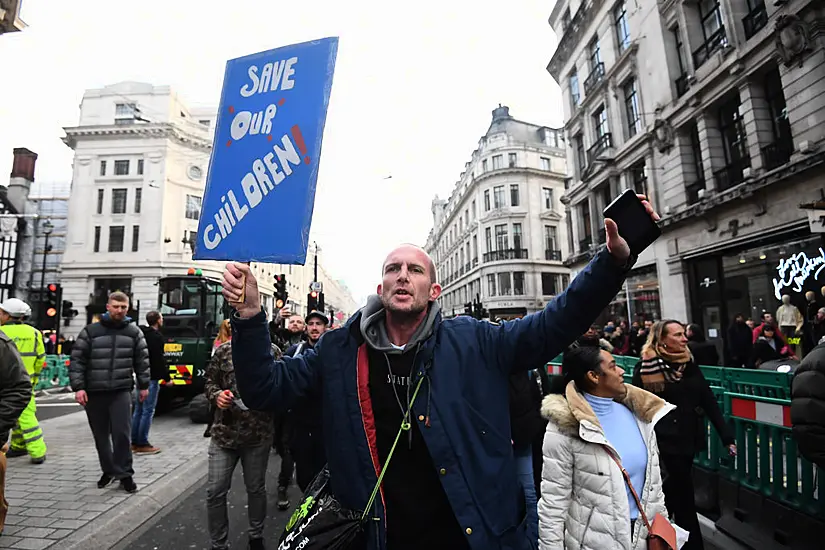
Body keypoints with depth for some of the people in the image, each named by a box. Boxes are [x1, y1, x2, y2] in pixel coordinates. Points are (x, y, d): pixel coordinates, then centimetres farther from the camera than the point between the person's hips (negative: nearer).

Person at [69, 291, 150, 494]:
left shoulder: (134, 332, 4)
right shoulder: (90, 331, 0)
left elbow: (142, 360, 9)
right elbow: (77, 360, 0)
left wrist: (144, 385, 8)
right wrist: (78, 387, -8)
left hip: (121, 391, -1)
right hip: (94, 392, 1)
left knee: (122, 433, -6)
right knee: (101, 435, 11)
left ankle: (124, 473, 7)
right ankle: (108, 470, 29)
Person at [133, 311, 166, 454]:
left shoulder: (141, 334, 14)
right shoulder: (157, 337, -14)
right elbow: (160, 360, -17)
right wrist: (167, 377, -11)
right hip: (151, 378, -9)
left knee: (138, 410, 13)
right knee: (148, 411, -4)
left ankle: (134, 442, 20)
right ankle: (143, 444, 0)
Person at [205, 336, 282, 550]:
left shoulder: (272, 351, -4)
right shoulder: (224, 350, 1)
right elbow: (210, 382, 8)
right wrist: (216, 395, -12)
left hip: (259, 435, -1)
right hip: (223, 433, 1)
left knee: (256, 488, 15)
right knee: (215, 491, 6)